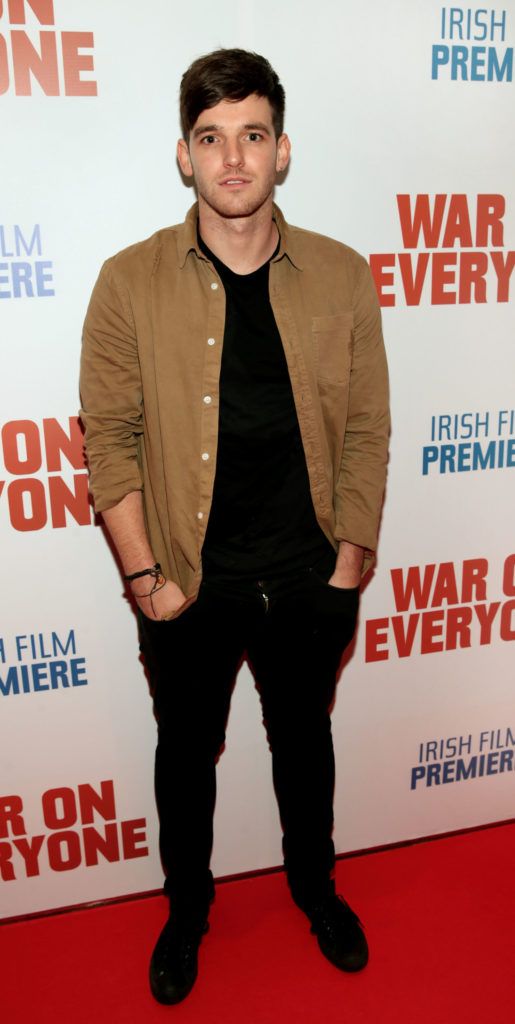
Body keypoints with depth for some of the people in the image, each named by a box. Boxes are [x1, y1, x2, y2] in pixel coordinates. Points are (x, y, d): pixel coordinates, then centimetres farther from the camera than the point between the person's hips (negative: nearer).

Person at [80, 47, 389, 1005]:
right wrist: (145, 575, -9)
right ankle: (187, 904, 47)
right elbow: (110, 437, -6)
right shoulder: (130, 282, -7)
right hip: (192, 580, -1)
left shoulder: (342, 276, -3)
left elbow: (366, 430, 0)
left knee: (304, 736, 22)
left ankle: (314, 881, 51)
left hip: (310, 575, 2)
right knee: (187, 748, 18)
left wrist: (352, 558, -3)